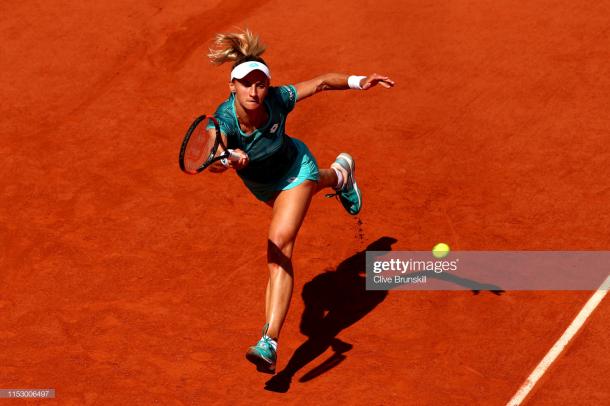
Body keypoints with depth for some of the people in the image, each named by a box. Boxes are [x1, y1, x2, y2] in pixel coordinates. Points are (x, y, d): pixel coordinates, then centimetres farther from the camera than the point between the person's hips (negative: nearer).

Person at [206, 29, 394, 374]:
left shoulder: (278, 100, -36)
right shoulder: (223, 121, -39)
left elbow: (321, 83, -18)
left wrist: (358, 82, -25)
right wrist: (227, 159, -82)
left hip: (293, 167, -3)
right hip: (260, 184, 3)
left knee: (280, 245, -22)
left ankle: (270, 343, -25)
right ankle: (340, 175, 75)